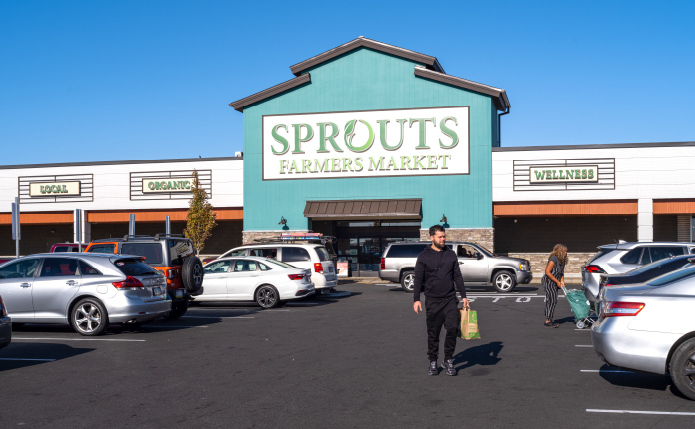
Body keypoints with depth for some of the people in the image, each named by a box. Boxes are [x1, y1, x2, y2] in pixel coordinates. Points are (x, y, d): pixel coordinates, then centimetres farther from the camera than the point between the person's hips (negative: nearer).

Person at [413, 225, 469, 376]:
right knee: (433, 333, 4)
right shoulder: (424, 256, 1)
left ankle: (448, 360, 6)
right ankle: (433, 362, 15)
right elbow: (418, 279, 1)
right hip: (432, 301, -2)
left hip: (450, 299, 2)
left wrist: (463, 296, 8)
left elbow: (457, 276, 13)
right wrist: (417, 299, -6)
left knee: (453, 328, -8)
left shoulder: (451, 254, 9)